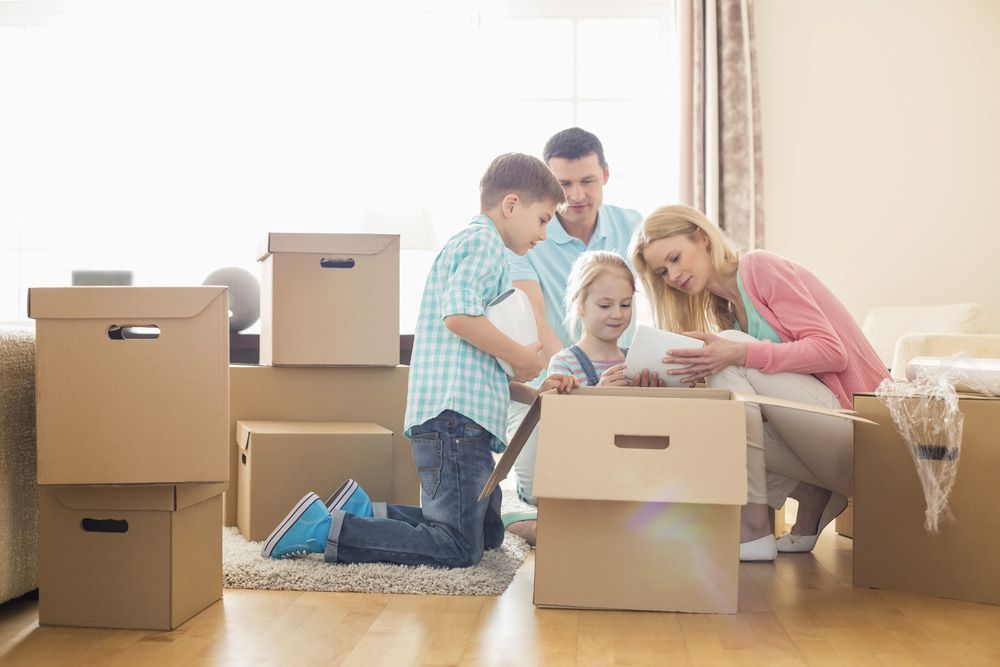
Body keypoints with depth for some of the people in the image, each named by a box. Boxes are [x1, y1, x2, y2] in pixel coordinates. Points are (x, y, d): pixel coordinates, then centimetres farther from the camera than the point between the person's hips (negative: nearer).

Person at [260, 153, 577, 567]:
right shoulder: (483, 241, -4)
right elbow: (459, 314, -24)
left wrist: (531, 392, 18)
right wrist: (521, 358, -12)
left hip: (463, 414, 11)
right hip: (456, 413, -11)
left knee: (489, 534, 16)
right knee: (458, 549, -12)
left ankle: (361, 511, 12)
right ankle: (323, 529, -12)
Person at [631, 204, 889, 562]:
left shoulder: (760, 266, -5)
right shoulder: (725, 311, 17)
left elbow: (832, 350, -15)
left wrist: (739, 354, -26)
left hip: (859, 422, -7)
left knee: (732, 355, -21)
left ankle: (754, 533, -21)